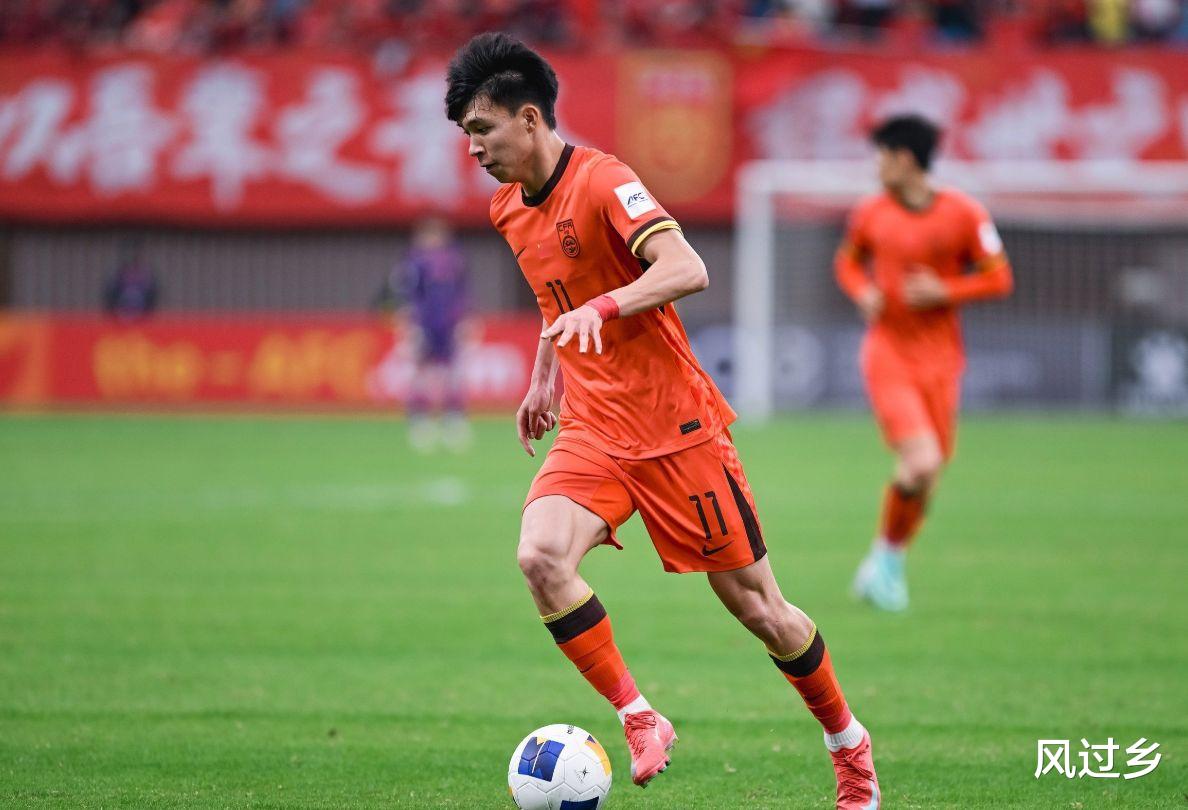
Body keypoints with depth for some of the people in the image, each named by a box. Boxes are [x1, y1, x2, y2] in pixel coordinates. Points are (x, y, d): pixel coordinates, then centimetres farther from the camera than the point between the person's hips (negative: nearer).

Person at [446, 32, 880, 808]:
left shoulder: (602, 181, -16)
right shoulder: (512, 207, 9)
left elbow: (687, 270, -30)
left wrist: (602, 308, -41)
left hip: (674, 424, -6)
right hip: (593, 430, 6)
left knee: (754, 602, 2)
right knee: (541, 555, -24)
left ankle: (850, 743, 24)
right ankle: (640, 721, -14)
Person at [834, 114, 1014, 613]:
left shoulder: (963, 215, -5)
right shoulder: (871, 213, 1)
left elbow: (999, 279, -1)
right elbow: (848, 261, 18)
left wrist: (944, 292, -15)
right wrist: (862, 291, -4)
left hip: (939, 359, 1)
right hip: (888, 353, -1)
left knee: (929, 470, 7)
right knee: (921, 462, -20)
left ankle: (890, 560, 30)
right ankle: (886, 552, 1)